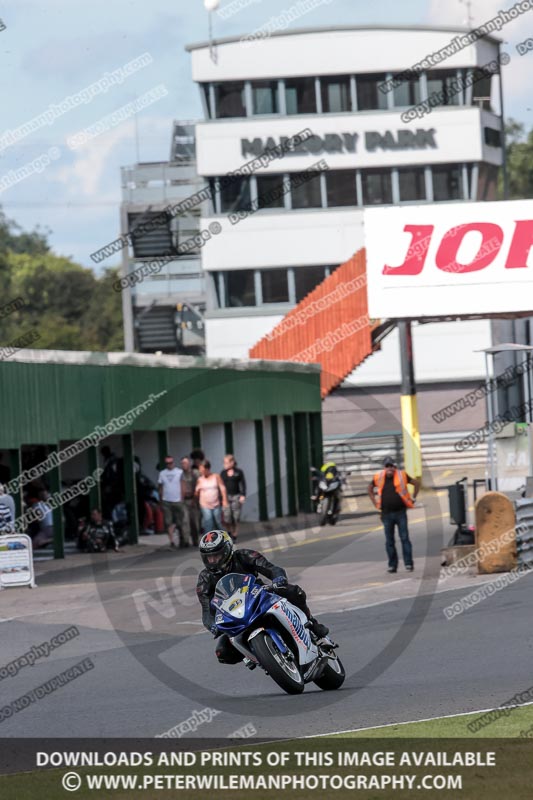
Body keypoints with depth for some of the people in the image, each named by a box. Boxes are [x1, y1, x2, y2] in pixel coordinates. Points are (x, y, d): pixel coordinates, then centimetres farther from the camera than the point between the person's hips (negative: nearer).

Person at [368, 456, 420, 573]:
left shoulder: (401, 476, -2)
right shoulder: (378, 478, 3)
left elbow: (417, 483, 9)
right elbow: (370, 489, 22)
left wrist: (412, 499, 6)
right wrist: (375, 503, 11)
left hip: (400, 512, -2)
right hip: (387, 514, 2)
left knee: (404, 538, -6)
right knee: (389, 541, 4)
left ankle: (408, 563, -5)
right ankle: (392, 565, 10)